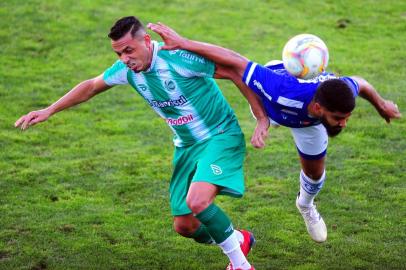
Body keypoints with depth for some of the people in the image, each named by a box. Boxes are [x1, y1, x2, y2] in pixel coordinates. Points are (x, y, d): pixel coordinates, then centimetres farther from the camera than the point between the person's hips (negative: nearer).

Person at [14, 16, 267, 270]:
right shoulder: (127, 69, -6)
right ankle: (239, 239, 35)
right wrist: (48, 111, 11)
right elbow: (91, 87, 13)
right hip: (186, 146, 8)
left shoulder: (180, 58, -26)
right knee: (184, 226, 6)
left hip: (220, 136, -7)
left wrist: (263, 118, -19)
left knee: (197, 201, -31)